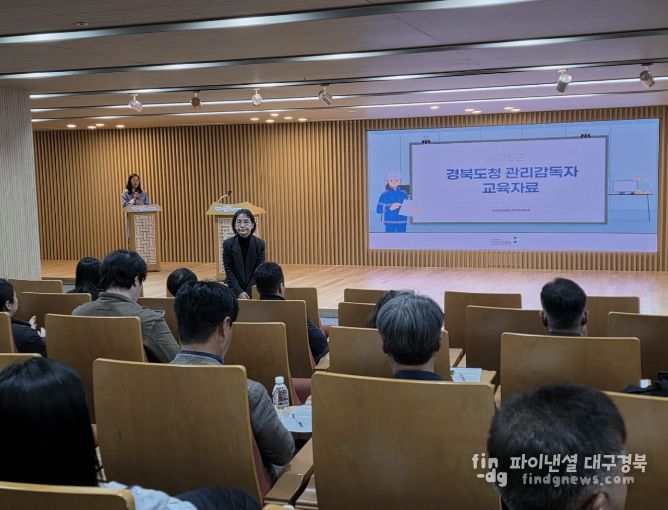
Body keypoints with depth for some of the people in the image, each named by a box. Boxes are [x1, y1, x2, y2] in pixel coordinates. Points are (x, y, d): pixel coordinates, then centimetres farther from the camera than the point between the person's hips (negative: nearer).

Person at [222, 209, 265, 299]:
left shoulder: (260, 244, -9)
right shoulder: (228, 244, -9)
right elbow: (228, 271, -7)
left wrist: (248, 292, -13)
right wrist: (239, 292, -15)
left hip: (253, 289, 0)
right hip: (233, 289, 0)